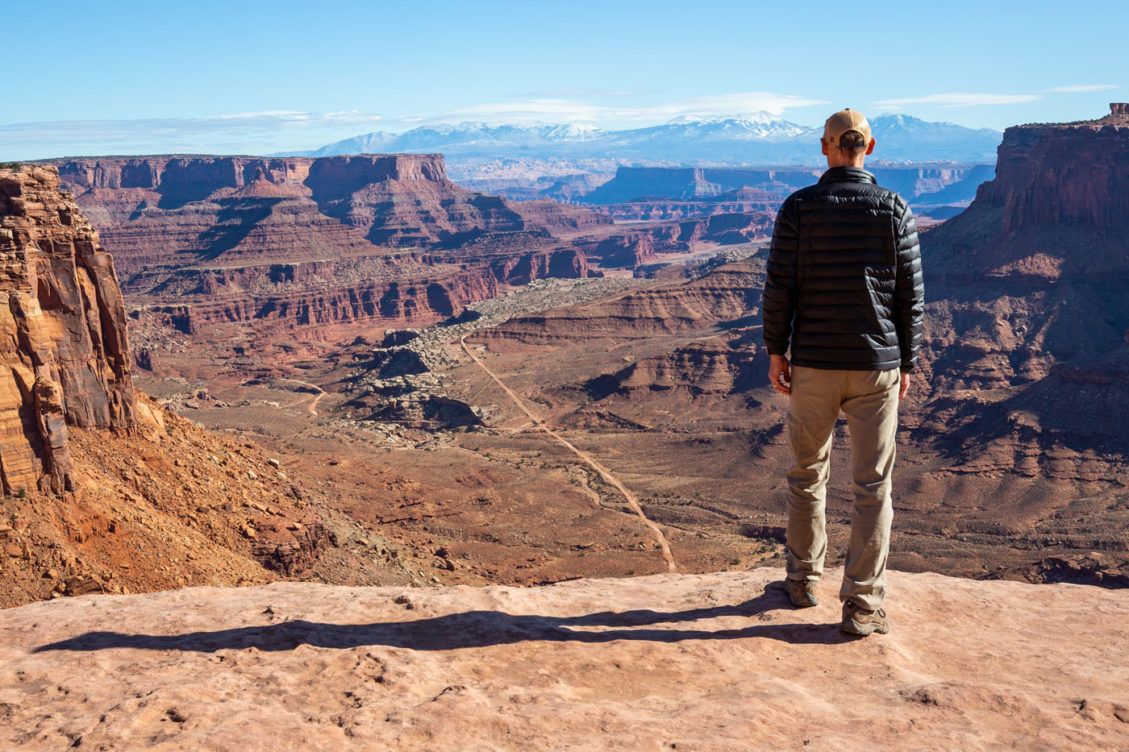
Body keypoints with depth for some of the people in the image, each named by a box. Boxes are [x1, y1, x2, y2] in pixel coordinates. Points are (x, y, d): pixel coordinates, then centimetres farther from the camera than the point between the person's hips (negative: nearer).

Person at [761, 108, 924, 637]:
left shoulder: (799, 207, -4)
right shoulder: (895, 209, 0)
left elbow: (779, 287, -7)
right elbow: (911, 296, 0)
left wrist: (775, 351, 2)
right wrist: (906, 363, 8)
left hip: (813, 364, 0)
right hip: (876, 365, 0)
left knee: (807, 474, 17)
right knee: (872, 486, 5)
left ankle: (803, 581, 28)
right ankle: (861, 605, 8)